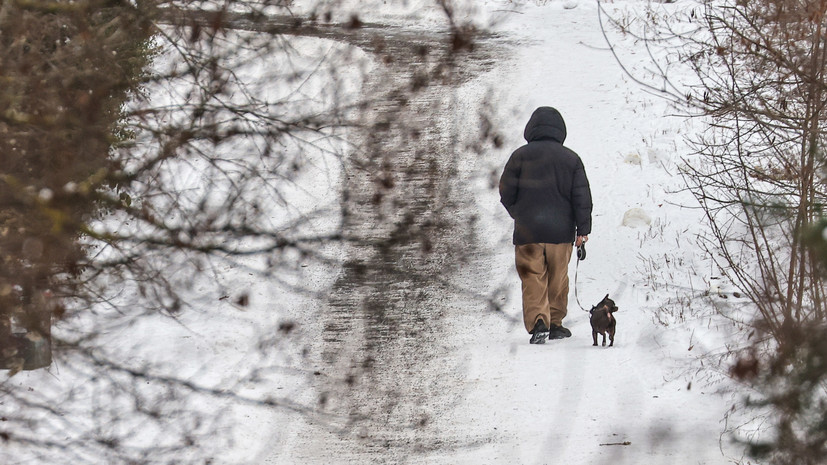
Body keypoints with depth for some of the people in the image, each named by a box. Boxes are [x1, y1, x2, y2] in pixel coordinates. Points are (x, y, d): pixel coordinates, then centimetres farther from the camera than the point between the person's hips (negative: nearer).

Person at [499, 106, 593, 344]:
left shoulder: (520, 156, -2)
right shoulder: (571, 159, 2)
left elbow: (506, 193, 1)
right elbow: (582, 197, 0)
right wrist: (583, 229, 5)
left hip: (527, 232, -1)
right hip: (560, 231, 1)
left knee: (533, 279, -1)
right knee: (558, 278, 15)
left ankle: (538, 322, -20)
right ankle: (555, 323, 22)